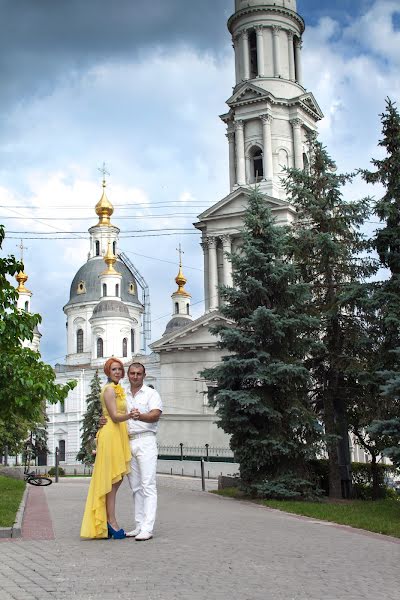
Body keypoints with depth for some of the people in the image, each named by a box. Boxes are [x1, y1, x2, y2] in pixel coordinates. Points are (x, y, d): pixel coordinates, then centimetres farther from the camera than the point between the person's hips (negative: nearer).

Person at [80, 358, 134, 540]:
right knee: (112, 481, -7)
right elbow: (115, 416, -17)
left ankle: (108, 522, 12)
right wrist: (130, 415, -33)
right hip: (111, 435, -9)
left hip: (119, 436, 9)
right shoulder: (109, 389, -9)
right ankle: (111, 522, -3)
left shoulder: (118, 389, 20)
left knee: (116, 481, 8)